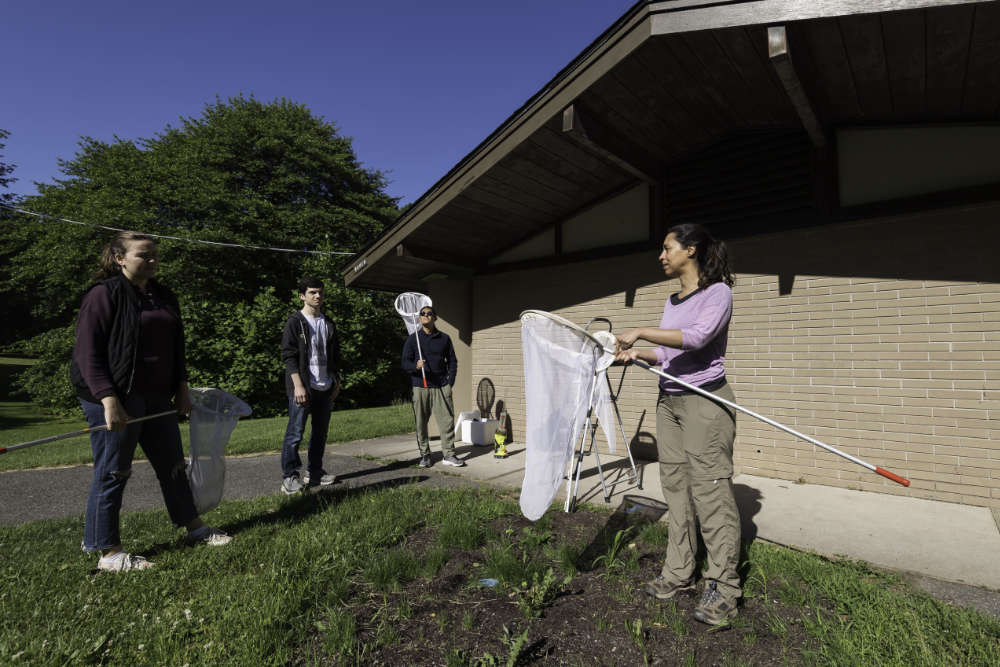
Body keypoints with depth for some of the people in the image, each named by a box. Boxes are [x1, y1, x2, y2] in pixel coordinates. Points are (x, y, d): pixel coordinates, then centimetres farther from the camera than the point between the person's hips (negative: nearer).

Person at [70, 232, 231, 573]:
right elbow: (87, 352, -15)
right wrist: (108, 400, -22)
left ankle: (195, 528, 28)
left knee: (173, 465, 14)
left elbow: (176, 347, 18)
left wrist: (181, 388, 12)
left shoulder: (164, 296, 13)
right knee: (112, 473, 1)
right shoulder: (104, 294, -9)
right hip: (115, 398, -7)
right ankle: (107, 552, 15)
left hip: (157, 398, 8)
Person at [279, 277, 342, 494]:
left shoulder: (328, 323, 15)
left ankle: (314, 472, 19)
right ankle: (289, 476, 5)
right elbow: (288, 355, -10)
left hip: (325, 387, 6)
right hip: (303, 386, -6)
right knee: (295, 432, -4)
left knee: (321, 431, 10)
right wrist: (298, 385, -17)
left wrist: (336, 381, 14)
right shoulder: (295, 322, -4)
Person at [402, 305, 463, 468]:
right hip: (420, 387, 0)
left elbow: (452, 361, 14)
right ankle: (424, 455, 15)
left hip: (442, 387, 1)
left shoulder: (444, 338, 11)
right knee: (421, 424, 2)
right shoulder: (412, 339, 7)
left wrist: (450, 382, 4)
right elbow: (405, 363, 3)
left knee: (447, 421, -2)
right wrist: (416, 366, -20)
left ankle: (449, 455, 6)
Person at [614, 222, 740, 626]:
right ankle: (678, 574, 22)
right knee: (675, 487, 11)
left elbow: (697, 337, -23)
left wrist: (641, 333, -22)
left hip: (705, 400, -7)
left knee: (710, 490, -5)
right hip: (669, 401, 8)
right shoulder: (671, 302, 16)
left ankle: (724, 588, 7)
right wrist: (639, 354, 0)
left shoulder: (717, 292, -5)